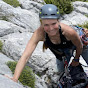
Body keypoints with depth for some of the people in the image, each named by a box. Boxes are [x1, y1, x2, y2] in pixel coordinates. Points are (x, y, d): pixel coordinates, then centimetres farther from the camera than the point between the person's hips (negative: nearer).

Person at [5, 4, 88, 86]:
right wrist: (15, 79, -61)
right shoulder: (39, 33, -42)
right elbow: (25, 56, -49)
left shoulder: (68, 31, -46)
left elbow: (79, 47, -23)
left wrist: (76, 60, -4)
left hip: (71, 47, -2)